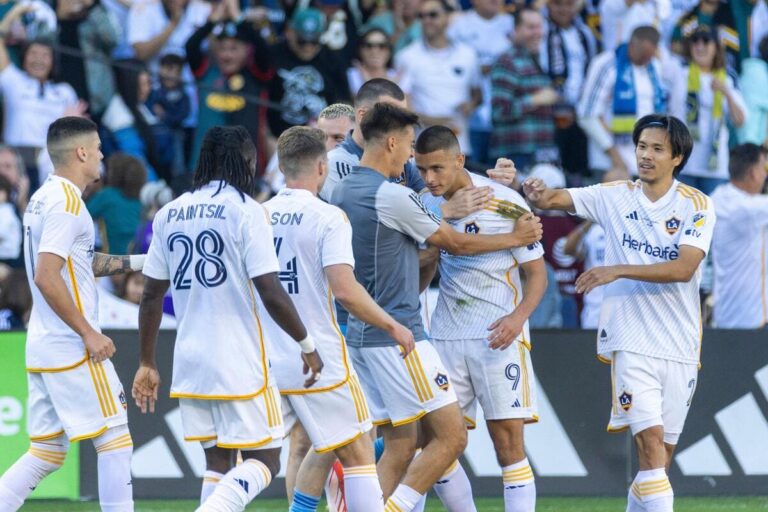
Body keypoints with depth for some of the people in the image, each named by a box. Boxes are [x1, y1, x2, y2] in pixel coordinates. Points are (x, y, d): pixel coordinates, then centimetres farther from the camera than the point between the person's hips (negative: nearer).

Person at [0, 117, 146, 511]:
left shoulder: (43, 198, 14)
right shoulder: (66, 202, -15)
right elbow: (46, 278, -22)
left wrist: (137, 262, 27)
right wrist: (89, 334, -18)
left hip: (42, 347, 9)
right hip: (73, 349, -9)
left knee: (46, 453, 10)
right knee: (115, 441, -2)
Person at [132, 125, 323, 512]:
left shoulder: (169, 214, 9)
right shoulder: (245, 211, -9)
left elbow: (151, 295, 11)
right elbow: (271, 295, -13)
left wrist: (147, 364, 18)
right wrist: (307, 345, 0)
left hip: (189, 361, 6)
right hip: (240, 363, -6)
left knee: (217, 463, 13)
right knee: (263, 461, 0)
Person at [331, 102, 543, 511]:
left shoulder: (342, 192, 11)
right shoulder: (392, 197, -15)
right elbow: (456, 244, -4)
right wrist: (515, 238, 10)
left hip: (362, 335, 9)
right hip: (398, 336, -9)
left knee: (399, 445, 10)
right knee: (451, 437, -6)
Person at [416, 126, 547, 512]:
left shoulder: (505, 203, -10)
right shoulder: (426, 205, 5)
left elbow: (536, 273, -5)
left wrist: (518, 316, -22)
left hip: (498, 336, -5)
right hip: (444, 336, 5)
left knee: (508, 442, -9)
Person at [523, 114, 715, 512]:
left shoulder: (696, 205, -2)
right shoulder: (615, 196, 2)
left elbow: (683, 269, -15)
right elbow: (553, 199, -5)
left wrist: (618, 271, -23)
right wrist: (536, 191, -29)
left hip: (679, 343, 1)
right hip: (631, 340, -1)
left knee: (662, 451, 8)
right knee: (650, 438, -17)